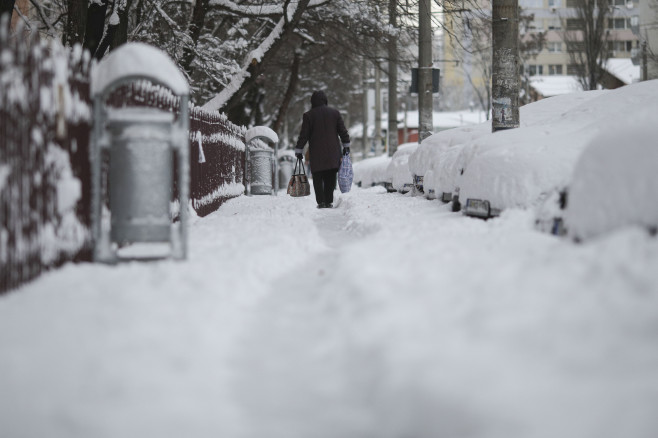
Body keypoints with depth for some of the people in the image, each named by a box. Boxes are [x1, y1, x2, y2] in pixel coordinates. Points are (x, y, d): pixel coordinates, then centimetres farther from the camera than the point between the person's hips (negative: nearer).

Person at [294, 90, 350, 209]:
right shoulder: (335, 112, 5)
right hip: (333, 152, 2)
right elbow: (343, 131, 8)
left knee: (317, 178, 4)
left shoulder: (308, 115, -2)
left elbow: (304, 135, -2)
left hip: (316, 153, -2)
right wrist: (346, 145, 17)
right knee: (330, 178, 8)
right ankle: (329, 201, 5)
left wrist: (298, 150, 6)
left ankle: (321, 201, -5)